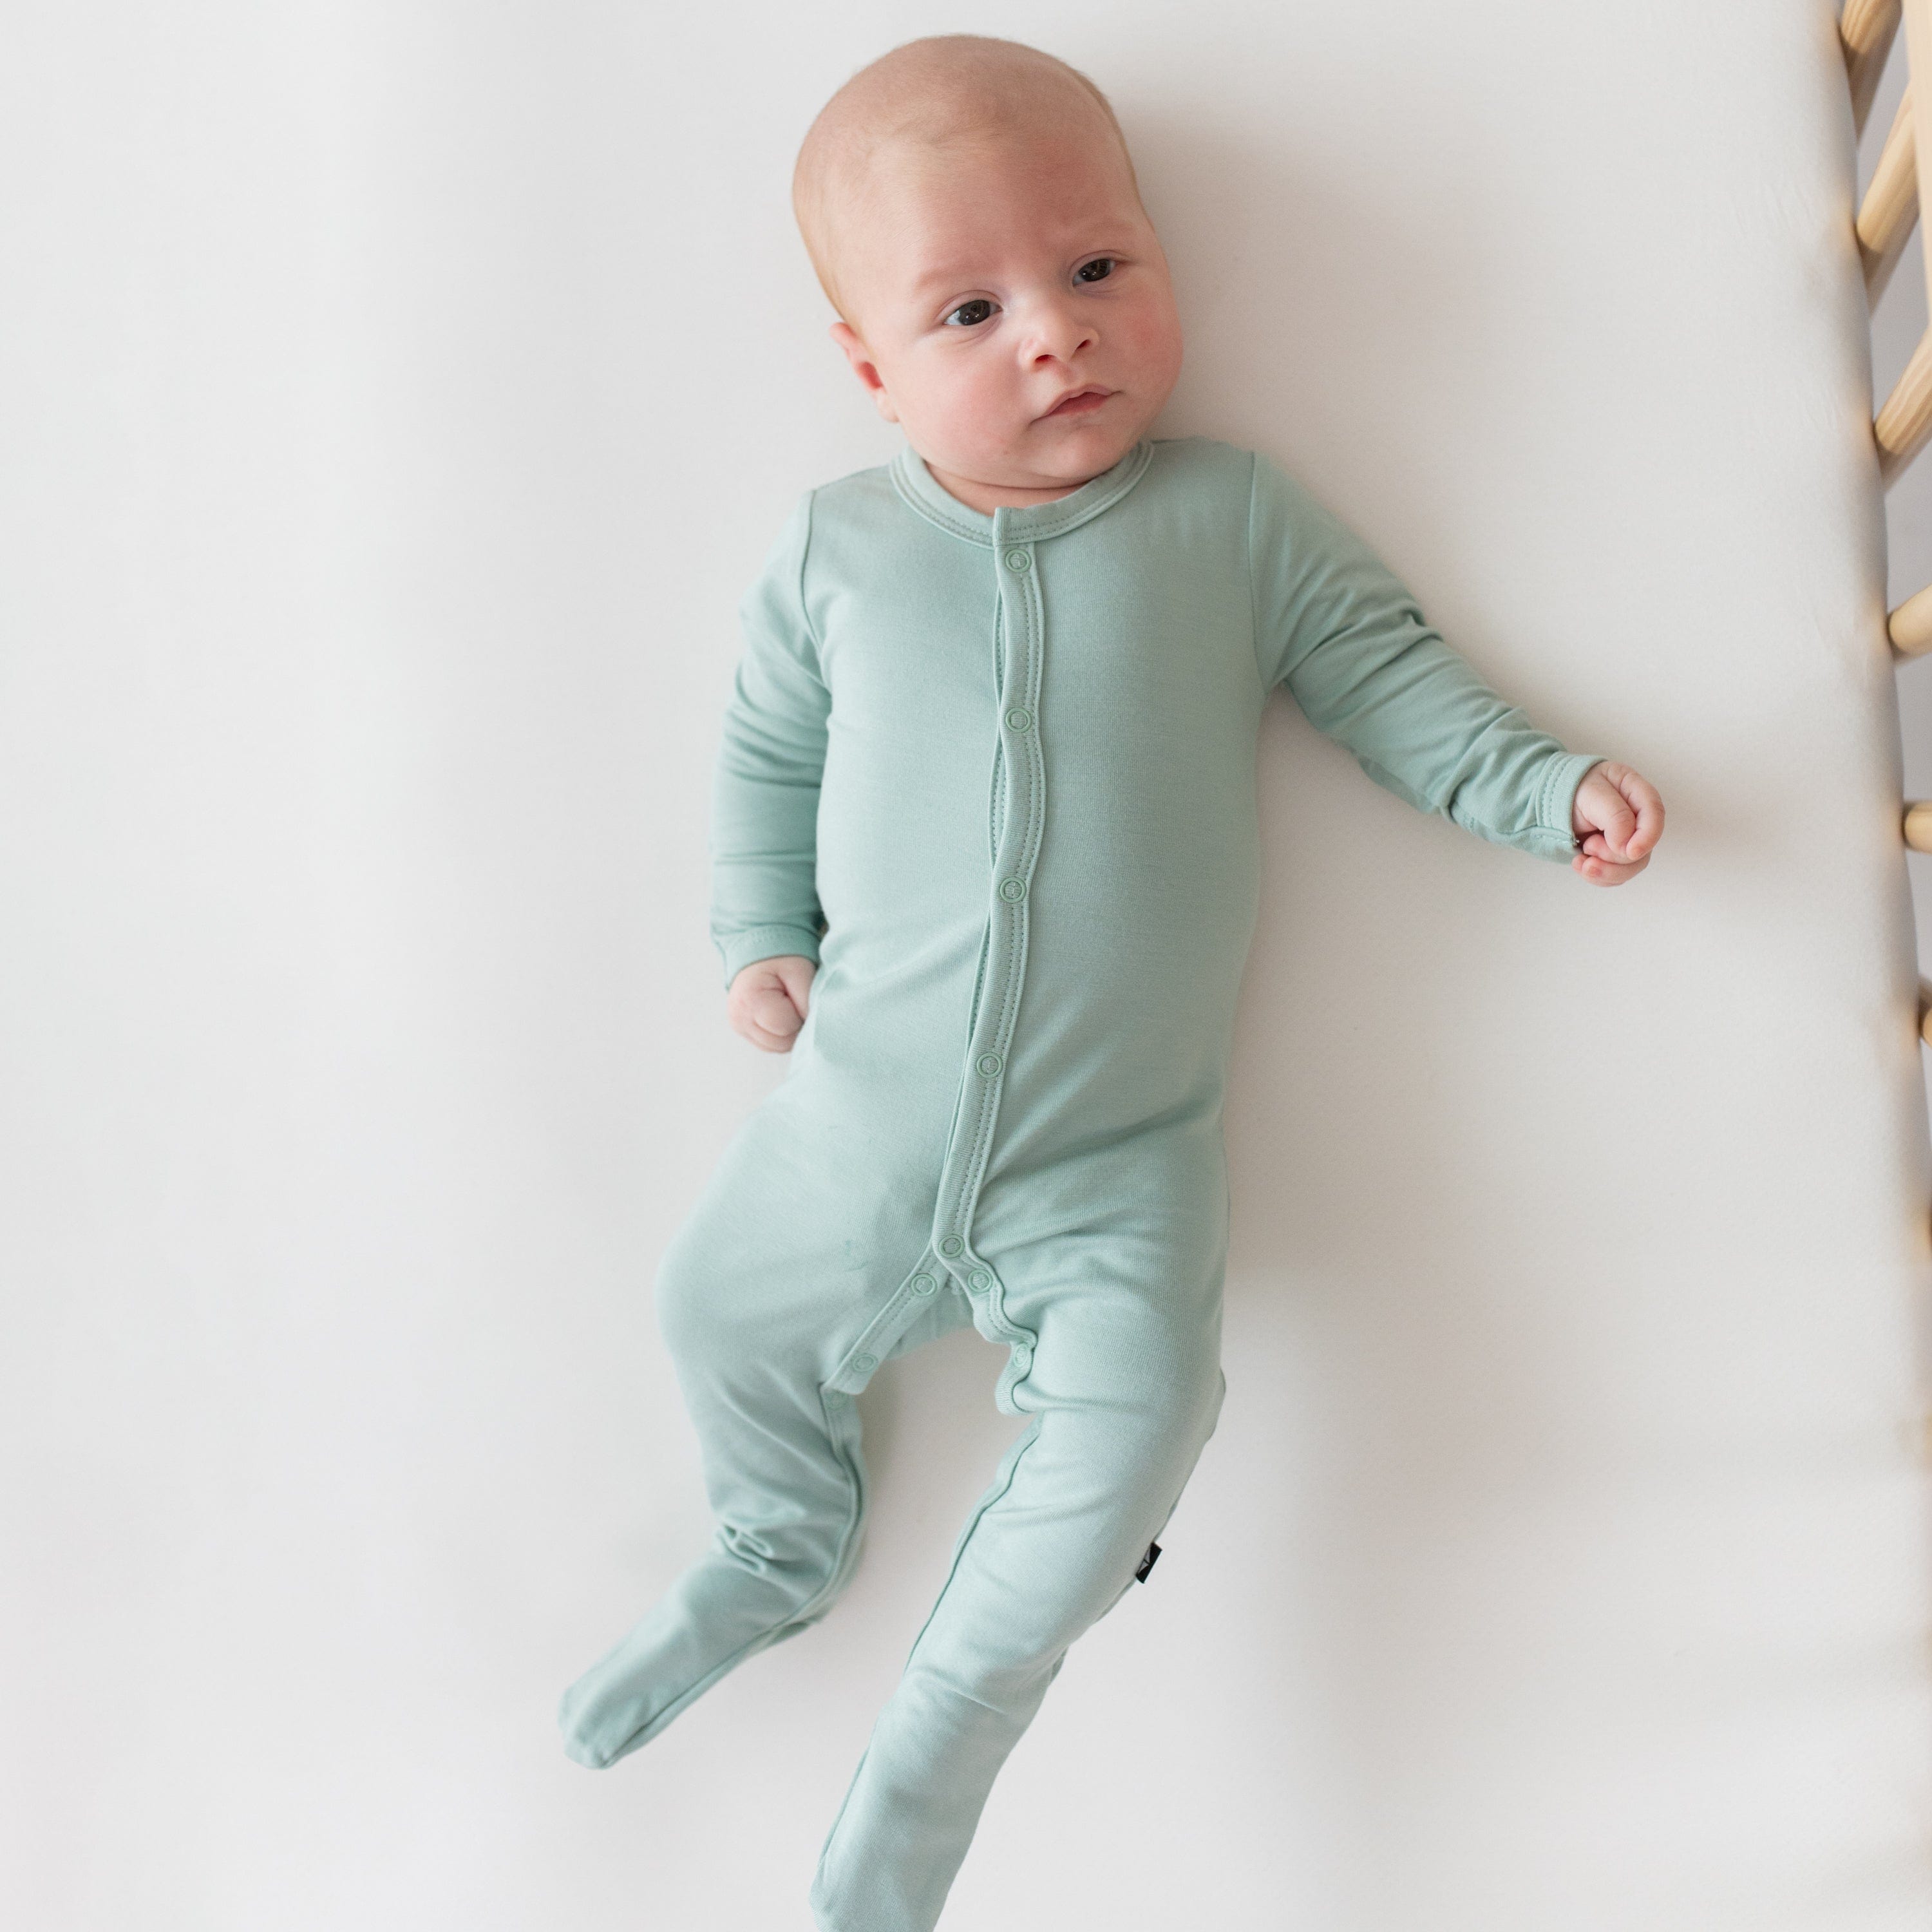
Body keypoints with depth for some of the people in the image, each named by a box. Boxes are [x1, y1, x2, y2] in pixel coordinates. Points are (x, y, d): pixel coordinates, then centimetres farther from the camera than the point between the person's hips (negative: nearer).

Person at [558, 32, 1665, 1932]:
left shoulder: (1234, 521, -3)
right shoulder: (833, 551, 0)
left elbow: (1387, 675, 5)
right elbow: (766, 748, 12)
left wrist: (1548, 787, -4)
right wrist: (760, 934, 6)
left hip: (1119, 1160, -2)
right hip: (861, 1116, 3)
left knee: (1127, 1421, -12)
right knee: (721, 1309, 16)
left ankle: (955, 1701, 16)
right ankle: (778, 1555, 46)